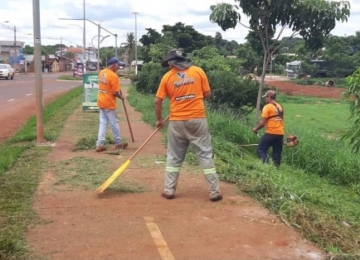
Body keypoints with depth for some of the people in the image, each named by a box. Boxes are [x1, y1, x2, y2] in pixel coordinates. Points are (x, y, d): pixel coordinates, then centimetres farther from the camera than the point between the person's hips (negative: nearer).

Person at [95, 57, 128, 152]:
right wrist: (121, 97, -1)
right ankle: (118, 143, 20)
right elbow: (115, 92, -20)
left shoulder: (101, 72, 7)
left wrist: (118, 89, 9)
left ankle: (100, 144, 6)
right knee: (114, 123, 6)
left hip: (101, 102, 7)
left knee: (102, 123, 10)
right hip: (109, 103, -7)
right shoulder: (113, 75, -19)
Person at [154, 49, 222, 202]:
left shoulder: (167, 77, 2)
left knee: (174, 157, 14)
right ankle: (214, 192, 7)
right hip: (197, 119, -1)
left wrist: (159, 120, 16)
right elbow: (208, 94, 3)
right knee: (205, 155, 5)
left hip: (177, 121, 1)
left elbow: (158, 101, 3)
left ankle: (169, 190, 17)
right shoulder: (198, 71, 1)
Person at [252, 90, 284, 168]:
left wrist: (256, 129, 4)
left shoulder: (267, 107, -8)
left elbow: (263, 122, -11)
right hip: (280, 133, 7)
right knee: (277, 153, 10)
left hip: (271, 133, -7)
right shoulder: (280, 107, 15)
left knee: (261, 149, 1)